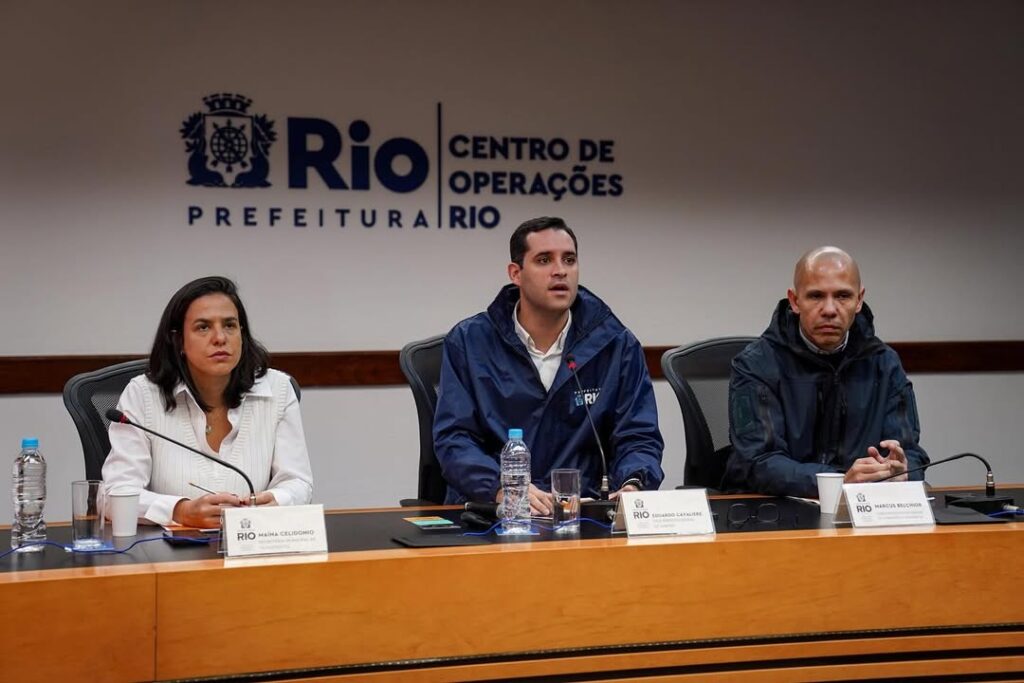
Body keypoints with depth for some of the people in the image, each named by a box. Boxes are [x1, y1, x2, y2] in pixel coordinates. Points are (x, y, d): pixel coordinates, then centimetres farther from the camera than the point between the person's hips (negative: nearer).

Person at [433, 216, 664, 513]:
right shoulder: (468, 341, 4)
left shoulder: (616, 344, 8)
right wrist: (503, 489, -23)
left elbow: (638, 437, 6)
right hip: (487, 511, -1)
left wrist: (633, 486, -18)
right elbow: (453, 438, -3)